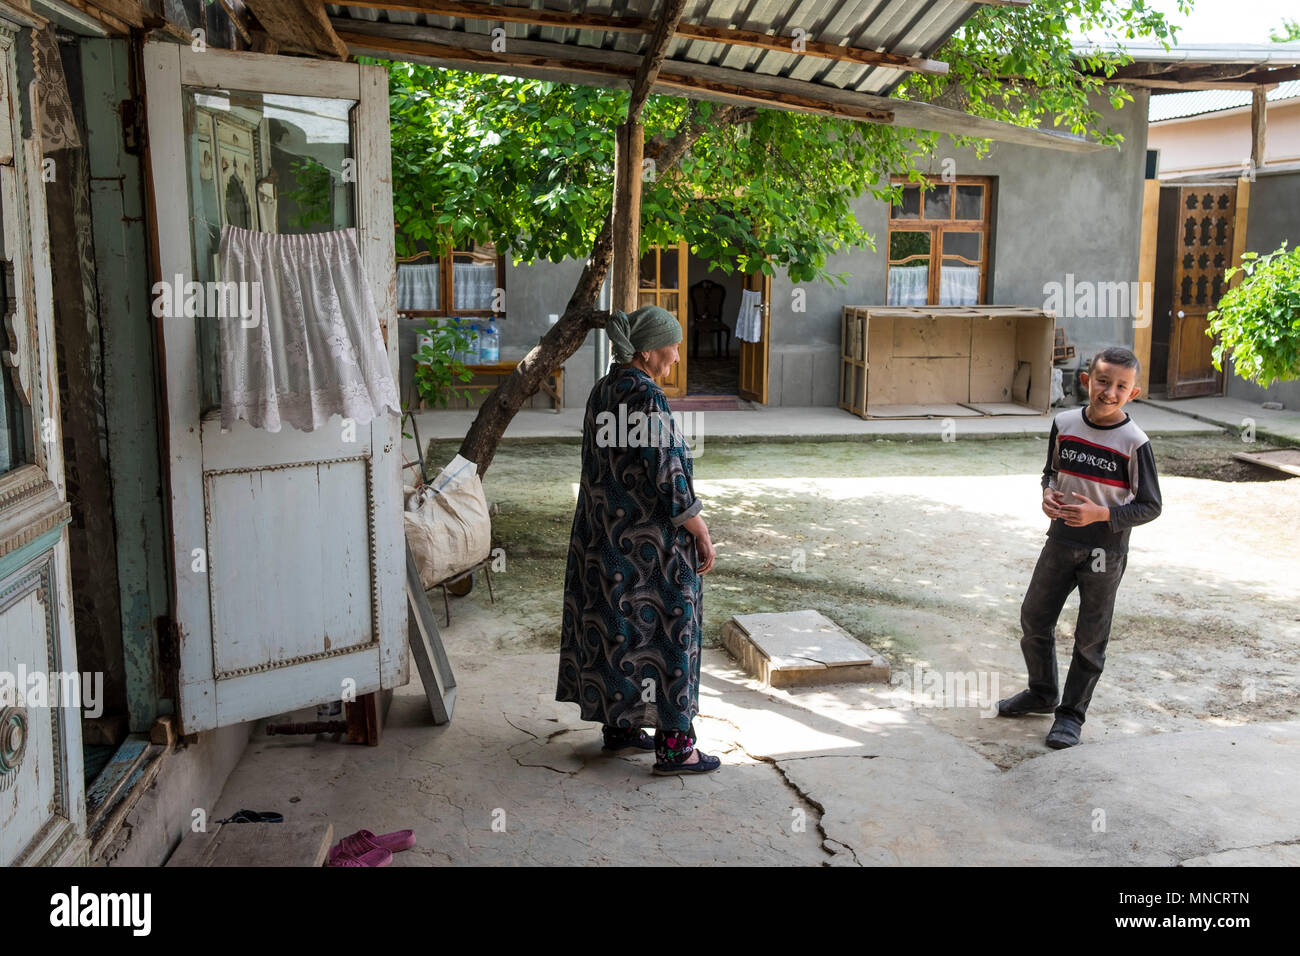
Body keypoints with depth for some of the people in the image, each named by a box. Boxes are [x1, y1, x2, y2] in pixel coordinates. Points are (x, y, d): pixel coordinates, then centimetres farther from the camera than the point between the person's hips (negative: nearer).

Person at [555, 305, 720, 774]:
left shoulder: (601, 392, 6)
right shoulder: (648, 399, -20)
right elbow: (669, 477, -20)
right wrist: (703, 537, -11)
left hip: (603, 537, 9)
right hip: (650, 541, -9)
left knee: (614, 626, 16)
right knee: (661, 631, 0)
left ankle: (617, 726, 28)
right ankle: (673, 746, 8)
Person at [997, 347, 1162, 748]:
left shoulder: (1134, 443, -13)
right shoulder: (1064, 424, 0)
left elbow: (1150, 506, -9)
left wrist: (1101, 514, -23)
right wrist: (1048, 494, -7)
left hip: (1106, 552, -4)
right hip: (1061, 541, 5)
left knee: (1090, 637, 6)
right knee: (1034, 618, 12)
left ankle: (1071, 713, 21)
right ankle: (1042, 693, 35)